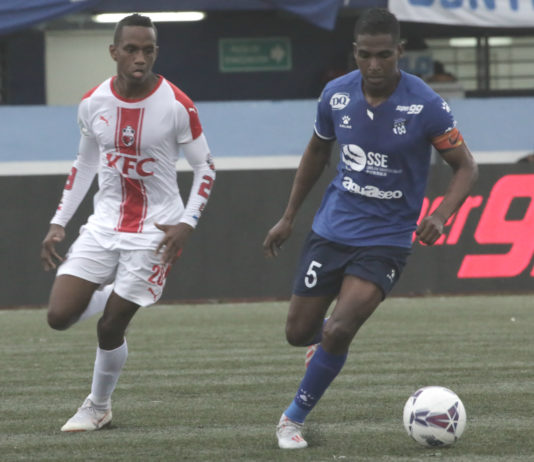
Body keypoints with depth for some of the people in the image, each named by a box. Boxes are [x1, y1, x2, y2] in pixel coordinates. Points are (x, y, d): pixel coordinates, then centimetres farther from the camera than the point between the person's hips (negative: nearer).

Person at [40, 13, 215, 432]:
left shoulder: (177, 105, -14)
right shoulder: (93, 103, -2)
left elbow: (205, 167, -3)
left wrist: (186, 224, -14)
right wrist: (58, 223, 10)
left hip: (155, 231, -4)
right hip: (105, 225, 4)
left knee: (110, 328, -4)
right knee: (59, 316, -7)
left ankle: (99, 407, 21)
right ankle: (109, 297, 26)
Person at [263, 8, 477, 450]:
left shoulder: (426, 106, -17)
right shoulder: (336, 95, -6)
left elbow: (466, 167, -8)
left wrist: (440, 216, -26)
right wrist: (289, 217, 15)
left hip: (385, 239, -4)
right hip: (331, 229, 4)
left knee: (336, 334, -17)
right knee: (298, 332, 6)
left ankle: (294, 417, 5)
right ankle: (327, 335, 44)